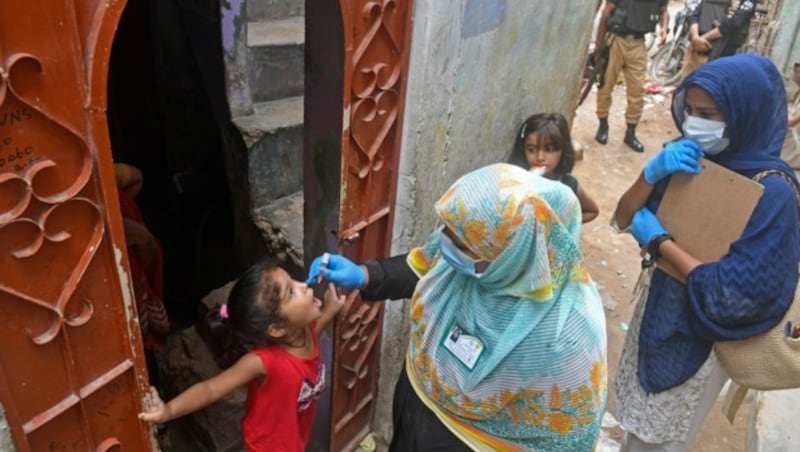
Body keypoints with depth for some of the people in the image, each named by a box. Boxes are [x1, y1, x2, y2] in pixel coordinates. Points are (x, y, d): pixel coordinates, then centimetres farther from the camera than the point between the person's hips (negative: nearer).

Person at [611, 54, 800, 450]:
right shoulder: (692, 158, -8)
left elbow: (735, 296, -28)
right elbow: (624, 219, -4)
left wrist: (658, 241, -21)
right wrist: (653, 172, -21)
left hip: (700, 336, -5)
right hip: (658, 307, 6)